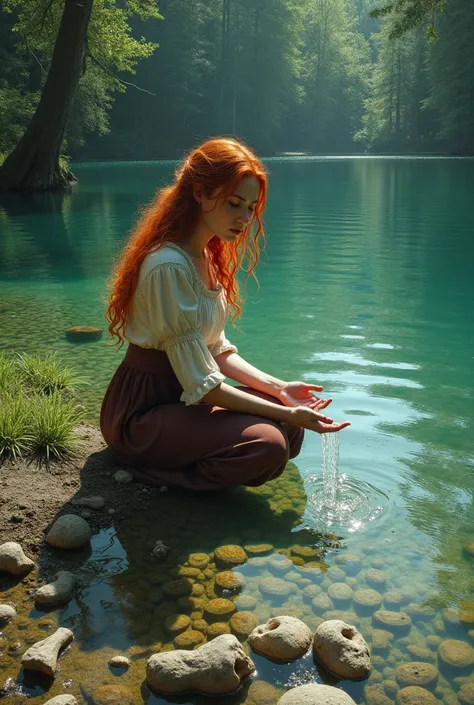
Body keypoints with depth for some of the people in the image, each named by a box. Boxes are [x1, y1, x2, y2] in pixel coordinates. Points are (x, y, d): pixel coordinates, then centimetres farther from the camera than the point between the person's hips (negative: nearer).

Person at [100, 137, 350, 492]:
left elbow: (216, 349, 8)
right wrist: (287, 415, -22)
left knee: (289, 425, -4)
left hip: (178, 395, 9)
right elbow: (201, 386, -24)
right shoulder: (169, 267, -25)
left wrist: (278, 388, -4)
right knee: (267, 445, -25)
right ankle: (159, 474, -5)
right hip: (141, 413, -9)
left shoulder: (208, 256, 6)